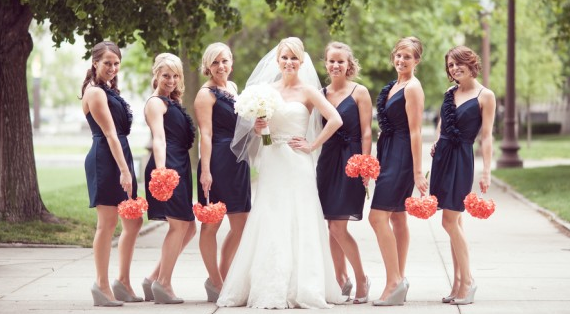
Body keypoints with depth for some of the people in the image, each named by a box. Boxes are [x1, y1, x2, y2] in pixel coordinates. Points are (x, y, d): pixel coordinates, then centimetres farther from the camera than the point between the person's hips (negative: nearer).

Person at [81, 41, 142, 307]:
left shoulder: (108, 91, 19)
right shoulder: (95, 92, -10)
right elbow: (110, 134, -16)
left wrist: (126, 169, 14)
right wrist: (124, 170, -20)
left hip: (120, 158, 10)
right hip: (105, 161, -10)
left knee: (133, 223, 11)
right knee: (107, 223, -6)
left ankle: (123, 283, 19)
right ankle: (102, 286, 0)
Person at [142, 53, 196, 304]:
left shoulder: (172, 103, 23)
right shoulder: (156, 102, -4)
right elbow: (159, 139, -19)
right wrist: (160, 169, -32)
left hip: (180, 168, 9)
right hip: (168, 168, -9)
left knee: (187, 227, 9)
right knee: (179, 225, -8)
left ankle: (154, 280, 13)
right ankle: (163, 284, -2)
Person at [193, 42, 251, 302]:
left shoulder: (232, 87, 16)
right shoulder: (206, 94, -7)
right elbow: (205, 134, -15)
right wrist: (205, 170, -21)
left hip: (238, 161, 8)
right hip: (218, 161, -8)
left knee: (240, 224, 9)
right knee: (211, 224, -1)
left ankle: (221, 277, 19)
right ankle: (216, 283, 6)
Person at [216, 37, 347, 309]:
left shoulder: (307, 91, -1)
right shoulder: (268, 90, 12)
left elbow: (335, 120, -10)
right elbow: (258, 127, 18)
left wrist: (312, 146, -9)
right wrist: (258, 128, -4)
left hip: (297, 164, -4)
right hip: (272, 164, 4)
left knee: (298, 223, -4)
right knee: (269, 225, 1)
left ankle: (301, 288, 0)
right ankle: (270, 288, 4)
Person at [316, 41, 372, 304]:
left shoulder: (359, 92, -3)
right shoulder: (321, 94, 10)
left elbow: (366, 132, -7)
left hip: (350, 161, -5)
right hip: (327, 161, 5)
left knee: (338, 227, -10)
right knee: (332, 227, 6)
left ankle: (361, 278, 6)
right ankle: (340, 279, 18)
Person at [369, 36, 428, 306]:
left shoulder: (412, 87, -13)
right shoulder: (394, 86, 14)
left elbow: (415, 131, -17)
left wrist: (417, 172, -19)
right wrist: (379, 159, 14)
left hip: (401, 157, -10)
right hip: (390, 155, 10)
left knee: (378, 216, -14)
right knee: (397, 217, 12)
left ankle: (394, 282, -12)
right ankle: (399, 280, 18)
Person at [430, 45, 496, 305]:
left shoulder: (485, 96, -6)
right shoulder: (450, 94, 12)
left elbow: (486, 136, -9)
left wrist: (486, 171, -13)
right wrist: (437, 144, 7)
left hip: (462, 159, -6)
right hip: (443, 157, 6)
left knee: (450, 220, -12)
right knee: (455, 221, 8)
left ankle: (466, 280, -5)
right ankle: (459, 282, 10)